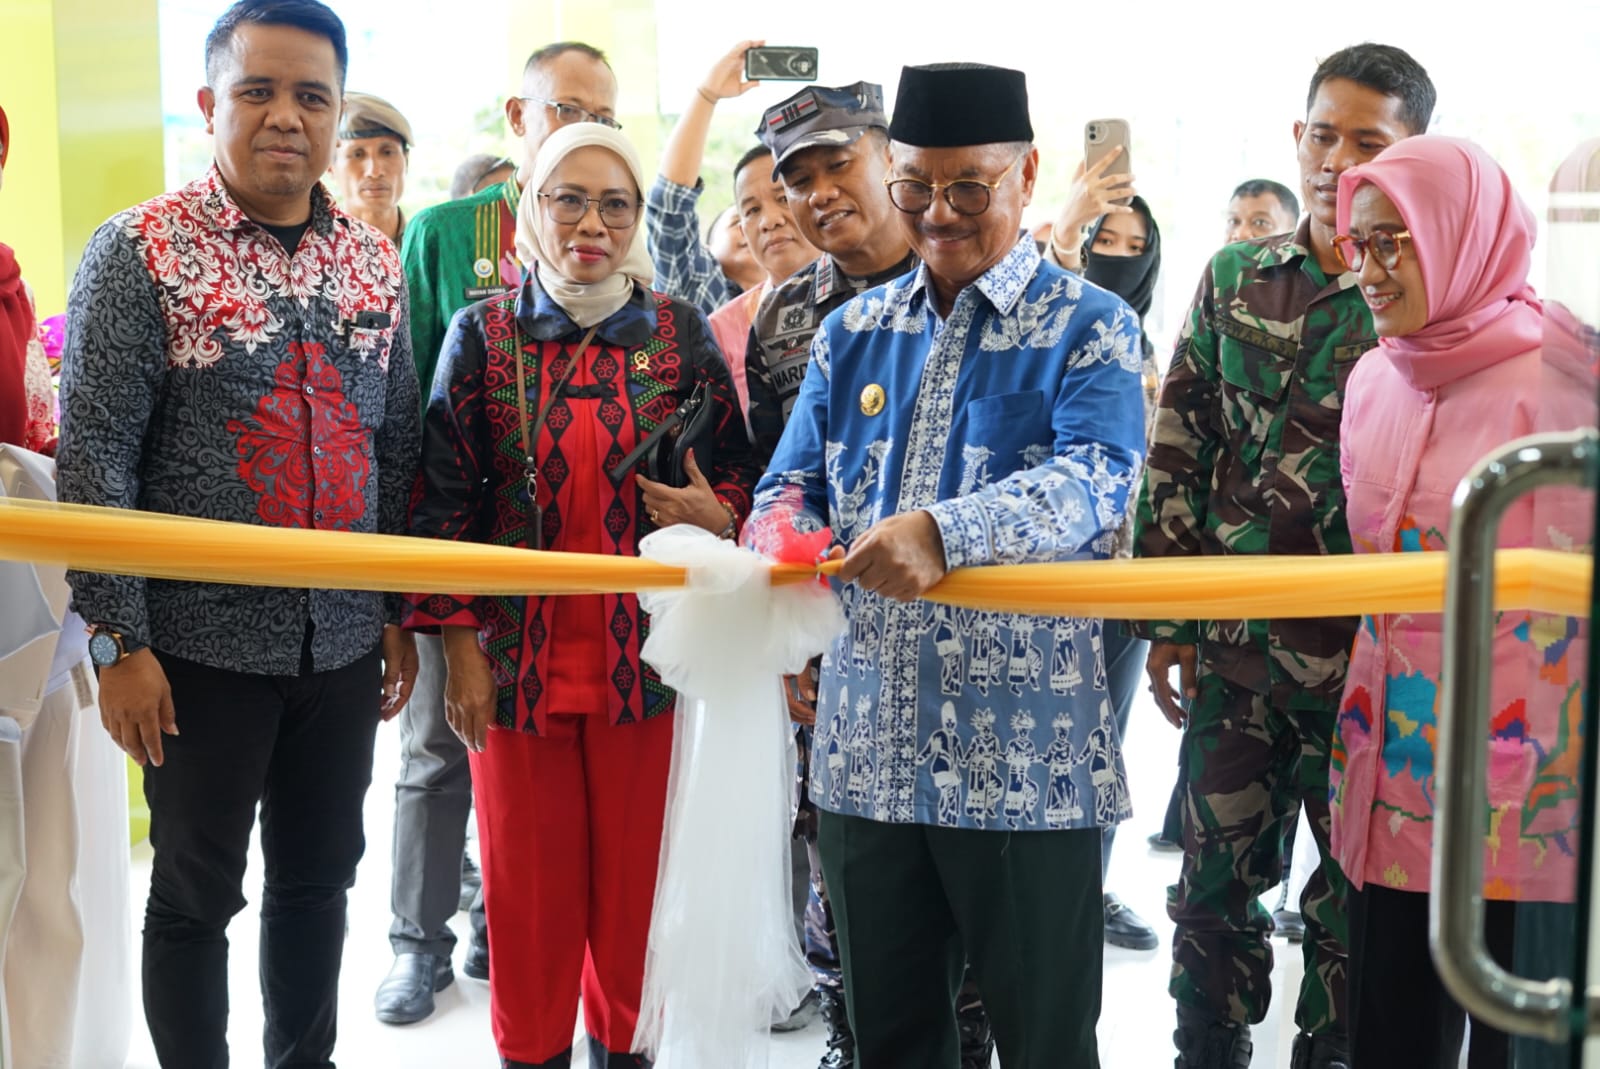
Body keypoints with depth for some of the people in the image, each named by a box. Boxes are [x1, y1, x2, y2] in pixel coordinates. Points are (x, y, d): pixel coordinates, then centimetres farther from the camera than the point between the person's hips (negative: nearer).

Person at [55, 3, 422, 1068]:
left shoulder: (376, 260, 7)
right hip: (202, 644, -4)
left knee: (321, 876, 15)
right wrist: (121, 641, -14)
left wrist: (398, 612, 11)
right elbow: (95, 453, -11)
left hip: (343, 642, 5)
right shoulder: (141, 251, -8)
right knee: (195, 892, 8)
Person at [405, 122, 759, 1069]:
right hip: (518, 660, 0)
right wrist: (460, 645, -4)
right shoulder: (483, 335, 0)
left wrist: (717, 520, -13)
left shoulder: (682, 334, 2)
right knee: (527, 884, 8)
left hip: (648, 659, 1)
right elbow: (446, 500, 1)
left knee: (636, 876, 9)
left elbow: (738, 472, 10)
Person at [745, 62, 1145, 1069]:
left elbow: (1097, 479, -19)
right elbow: (796, 480, 11)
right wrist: (782, 527, -14)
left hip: (1025, 755, -4)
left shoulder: (1089, 327, -2)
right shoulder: (855, 332, 13)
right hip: (869, 748, 5)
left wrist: (946, 532, -36)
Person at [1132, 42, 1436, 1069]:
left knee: (1356, 899, 9)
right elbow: (1179, 453, 7)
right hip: (1234, 648, 3)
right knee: (1215, 885, 12)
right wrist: (1167, 616, 4)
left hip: (1368, 661, -3)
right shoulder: (1237, 277, 6)